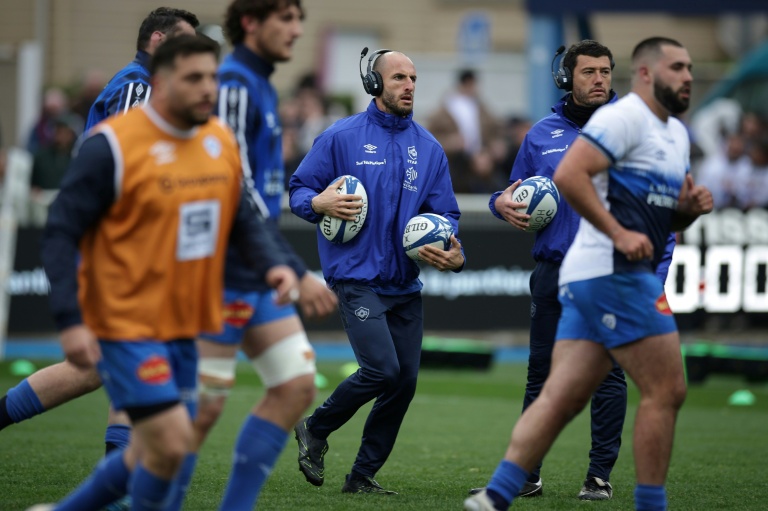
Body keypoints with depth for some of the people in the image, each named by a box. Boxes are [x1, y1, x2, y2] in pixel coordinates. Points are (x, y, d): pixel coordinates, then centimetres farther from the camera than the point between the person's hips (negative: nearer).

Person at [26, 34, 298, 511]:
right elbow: (61, 232, -13)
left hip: (183, 327, 7)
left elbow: (245, 217, 14)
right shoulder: (113, 145, -14)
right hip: (125, 325, -7)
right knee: (172, 440, -15)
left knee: (152, 455, 13)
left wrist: (273, 264, -7)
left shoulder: (223, 141, 6)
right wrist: (70, 320, -20)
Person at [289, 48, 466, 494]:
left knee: (405, 380, 3)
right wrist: (318, 203, -19)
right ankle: (315, 431, 8)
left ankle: (363, 475, 16)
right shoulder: (341, 137, -2)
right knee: (383, 369, -18)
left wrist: (453, 253, -9)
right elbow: (299, 189, 3)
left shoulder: (429, 148, 10)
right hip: (357, 277, -5)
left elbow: (446, 213, 10)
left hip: (405, 283, 6)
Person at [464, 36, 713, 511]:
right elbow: (568, 174, -20)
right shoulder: (624, 117, -9)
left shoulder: (677, 134, 22)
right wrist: (618, 233, -22)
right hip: (613, 272, -9)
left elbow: (666, 217, 29)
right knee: (666, 390, -6)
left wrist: (691, 207, 7)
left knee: (560, 399, 3)